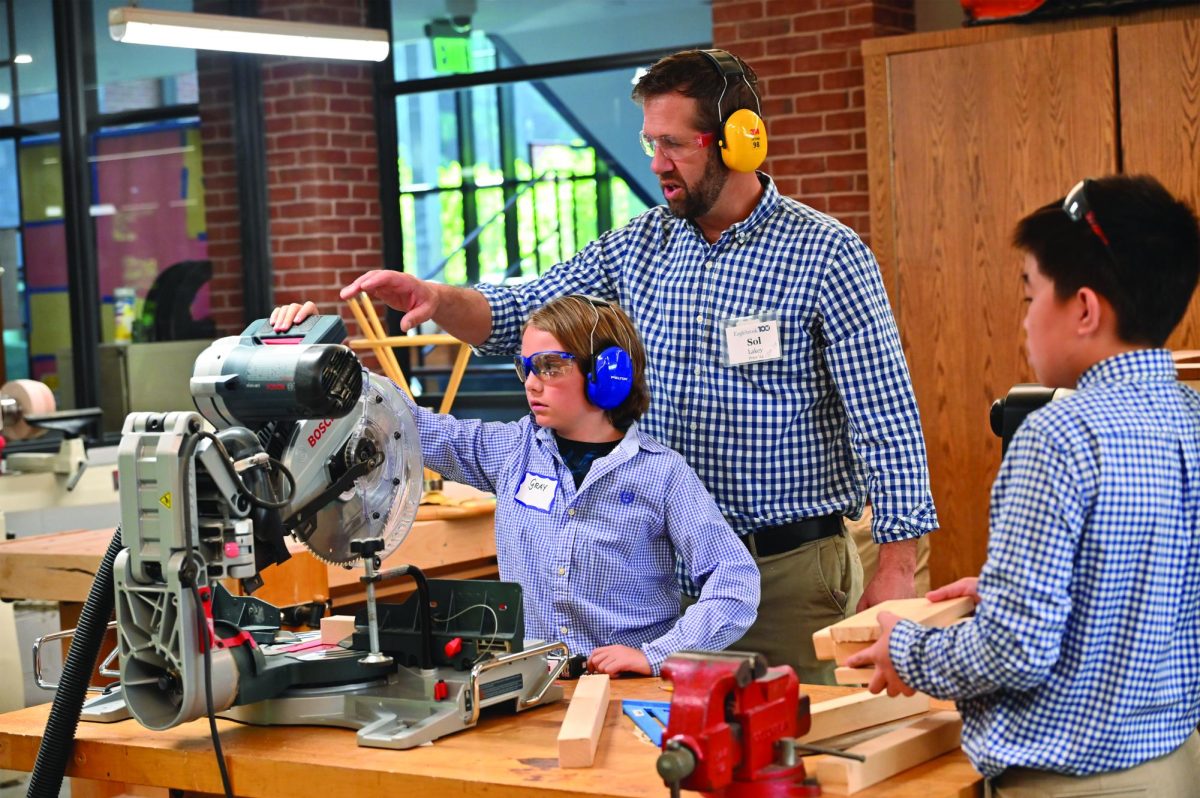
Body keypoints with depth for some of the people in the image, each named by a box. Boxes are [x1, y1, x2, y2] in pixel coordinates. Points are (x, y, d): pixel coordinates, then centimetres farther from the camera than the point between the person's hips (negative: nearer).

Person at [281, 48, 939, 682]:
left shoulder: (827, 255, -9)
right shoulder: (638, 246, 7)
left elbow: (885, 417, -10)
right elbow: (520, 316, 7)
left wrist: (896, 567, -14)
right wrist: (436, 298, -14)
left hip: (791, 570, -5)